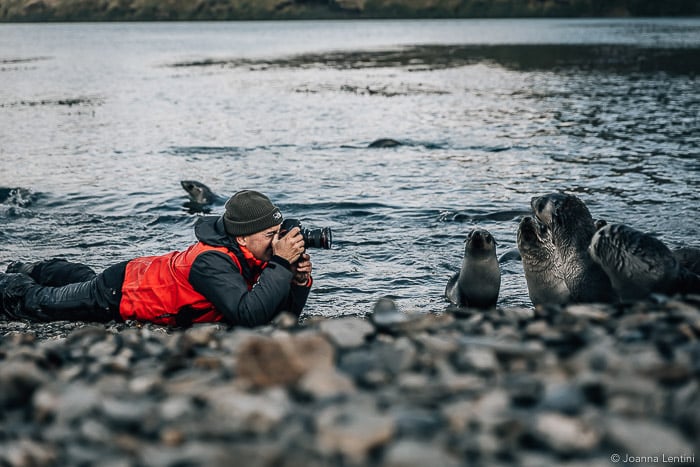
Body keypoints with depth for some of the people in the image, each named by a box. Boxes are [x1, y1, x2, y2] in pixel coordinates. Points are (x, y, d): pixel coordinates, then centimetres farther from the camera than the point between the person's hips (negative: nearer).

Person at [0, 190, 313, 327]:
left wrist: (300, 278, -31)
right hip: (116, 294, -8)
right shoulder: (212, 263, -41)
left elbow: (287, 313, -12)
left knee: (85, 280, 37)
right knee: (39, 301, 19)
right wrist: (281, 264, -48)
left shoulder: (255, 255, -17)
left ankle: (28, 269, 60)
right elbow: (249, 316, -53)